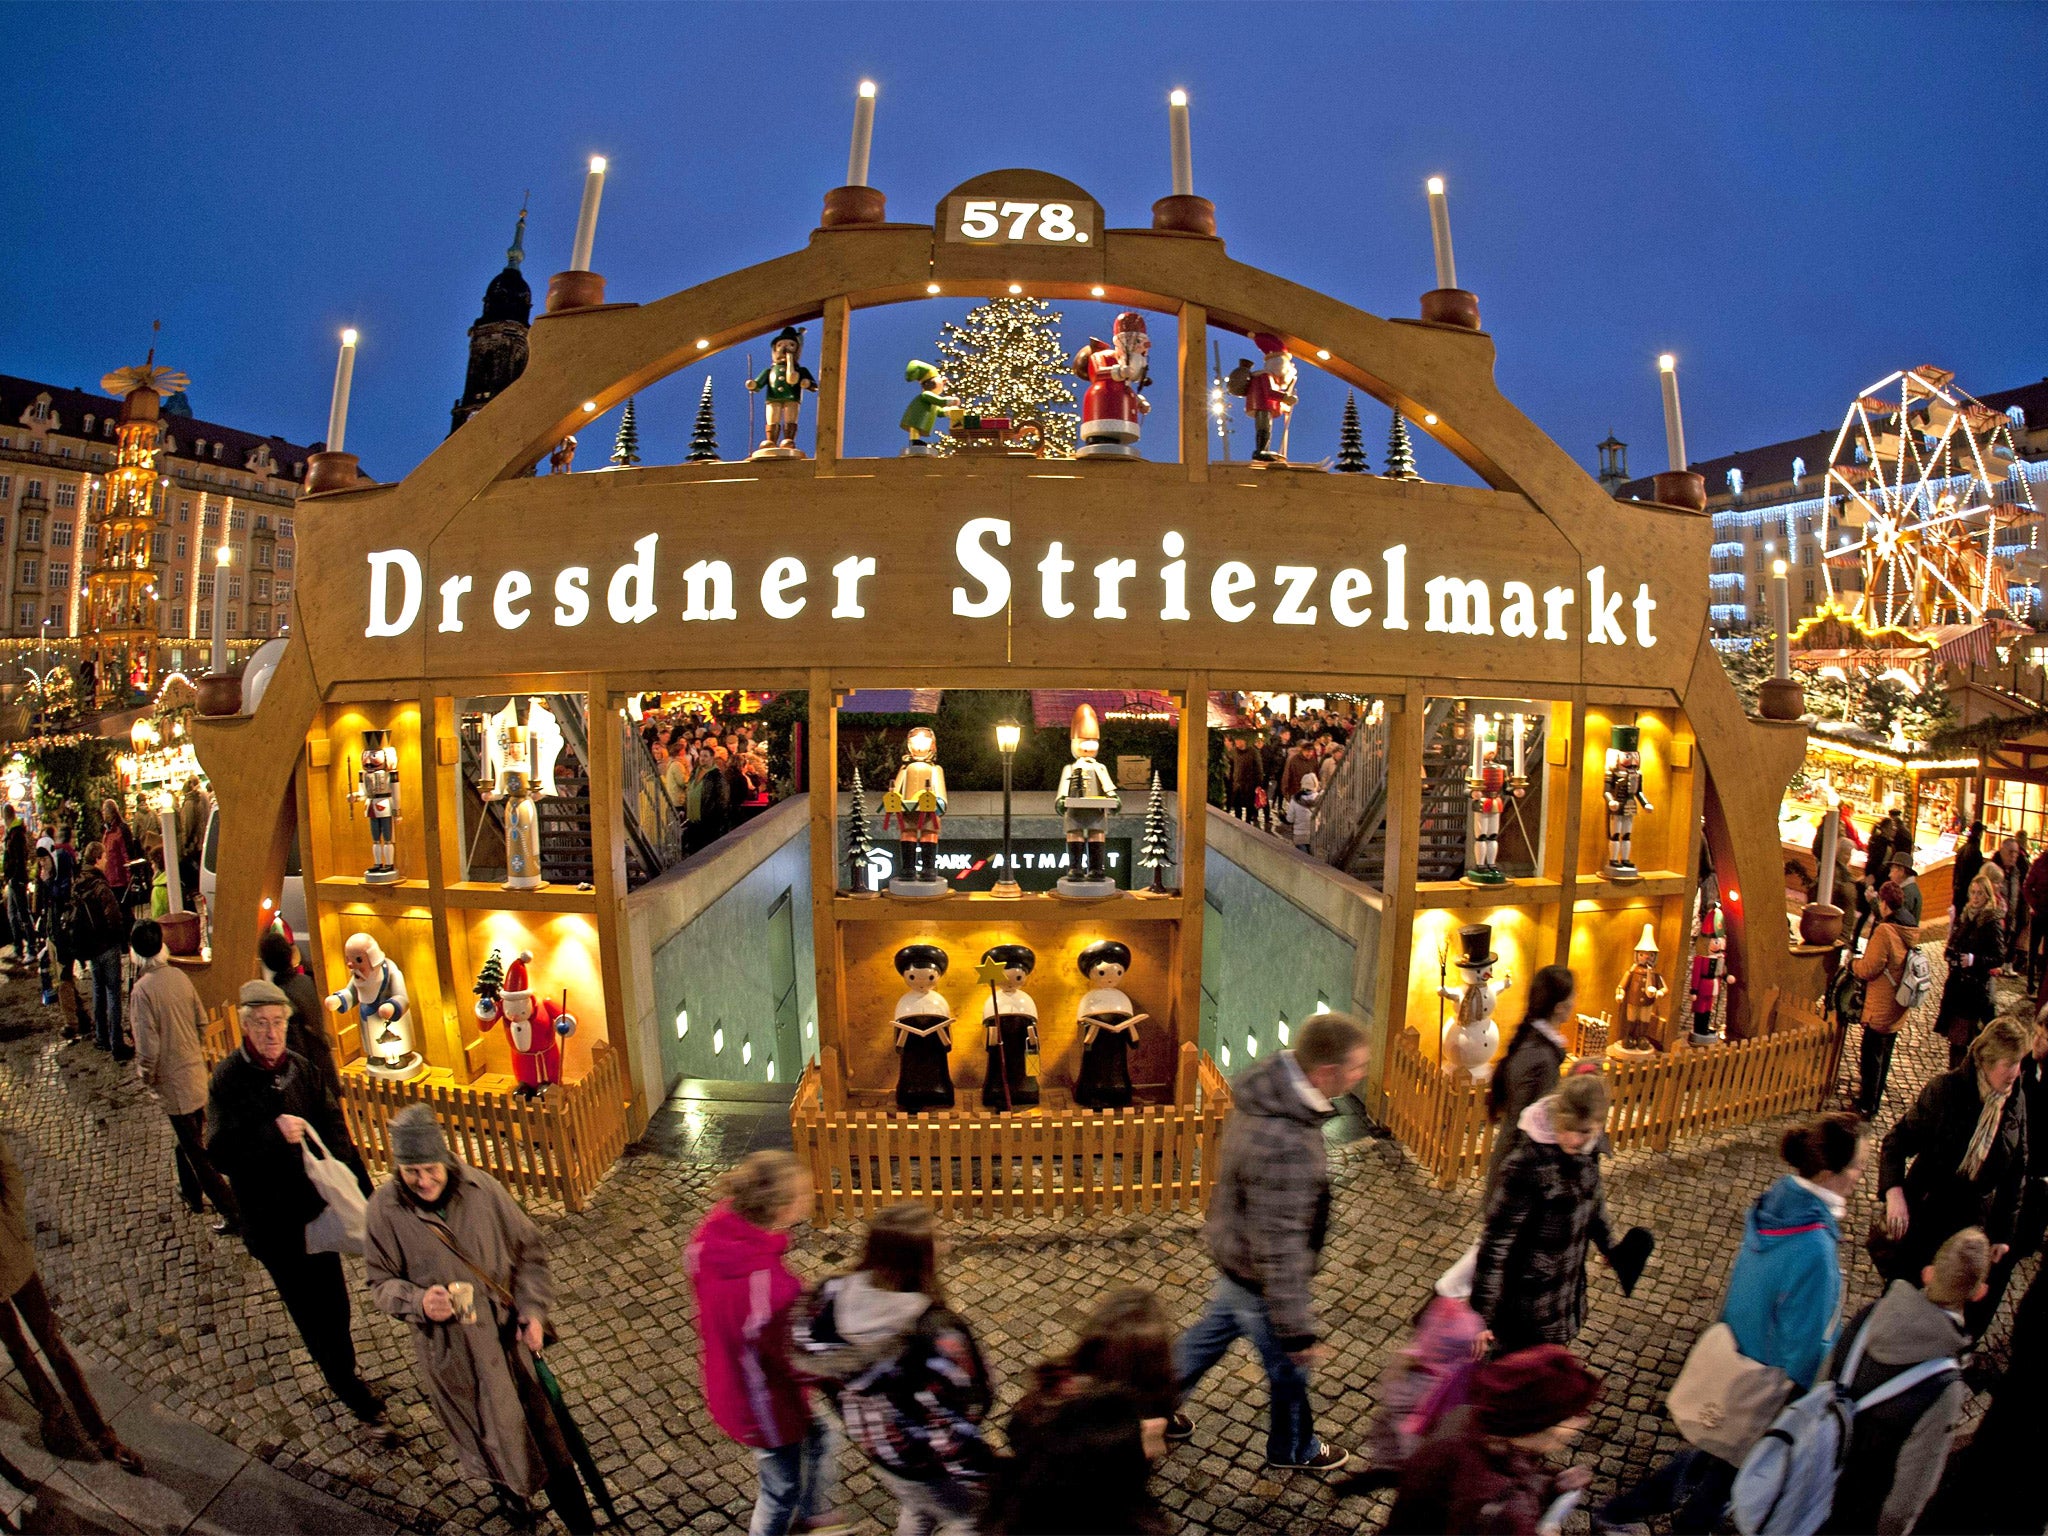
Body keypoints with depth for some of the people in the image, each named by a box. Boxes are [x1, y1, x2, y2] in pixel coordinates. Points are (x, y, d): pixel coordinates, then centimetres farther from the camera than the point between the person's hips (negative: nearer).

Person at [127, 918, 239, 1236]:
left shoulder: (143, 990, -22)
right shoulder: (179, 976, -2)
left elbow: (148, 1046, -21)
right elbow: (202, 1021, 7)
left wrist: (146, 1078, -3)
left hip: (173, 1082, -7)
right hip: (197, 1073, 7)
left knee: (196, 1150, 2)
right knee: (189, 1139, 26)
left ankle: (231, 1213, 5)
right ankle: (191, 1191, 45)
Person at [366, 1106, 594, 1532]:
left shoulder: (481, 1188, -15)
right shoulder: (385, 1209, -16)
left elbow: (528, 1248, -4)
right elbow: (380, 1280, -3)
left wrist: (532, 1308, -12)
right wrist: (417, 1302, -22)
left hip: (506, 1330, 0)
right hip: (447, 1344, 0)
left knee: (541, 1417, 9)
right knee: (481, 1425, 20)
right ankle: (505, 1488, 51)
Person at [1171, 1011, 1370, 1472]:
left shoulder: (1269, 1090, -11)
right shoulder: (1285, 1144, -41)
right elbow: (1279, 1246, -33)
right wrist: (1299, 1329, -24)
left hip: (1235, 1256, 8)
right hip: (1259, 1279, -8)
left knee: (1210, 1334, 30)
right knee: (1290, 1366, 20)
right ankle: (1294, 1448, 49)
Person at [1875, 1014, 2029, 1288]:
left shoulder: (2016, 1103, -4)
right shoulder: (1945, 1090, -17)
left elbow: (2016, 1171, 4)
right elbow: (1898, 1140, -15)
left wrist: (2003, 1232, 6)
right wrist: (1894, 1192, -30)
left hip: (1970, 1220, 3)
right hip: (1922, 1211, -3)